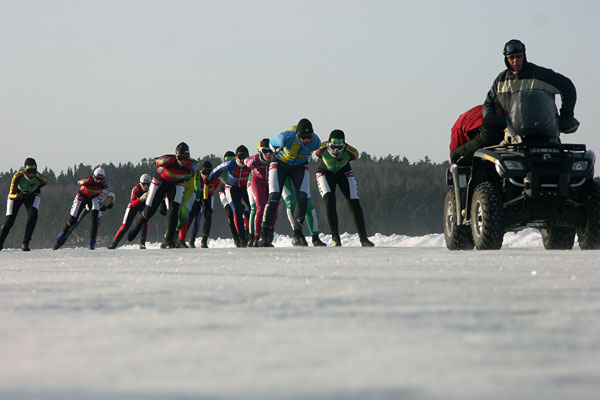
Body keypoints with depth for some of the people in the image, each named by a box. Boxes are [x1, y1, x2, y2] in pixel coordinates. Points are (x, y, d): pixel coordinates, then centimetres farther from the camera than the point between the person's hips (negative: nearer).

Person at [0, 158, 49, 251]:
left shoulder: (39, 177, -29)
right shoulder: (18, 176, -35)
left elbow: (46, 181, -1)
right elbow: (11, 195, -27)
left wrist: (36, 189, -1)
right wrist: (19, 195, -39)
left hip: (32, 195, 1)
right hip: (16, 194, -1)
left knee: (33, 216, -23)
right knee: (9, 220, -6)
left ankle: (25, 243, -16)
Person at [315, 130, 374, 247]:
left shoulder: (350, 152, -30)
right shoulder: (322, 149, -32)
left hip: (343, 172, 1)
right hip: (325, 172, -1)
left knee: (355, 204, -6)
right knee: (329, 201, -24)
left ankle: (364, 238, 0)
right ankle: (335, 236, -16)